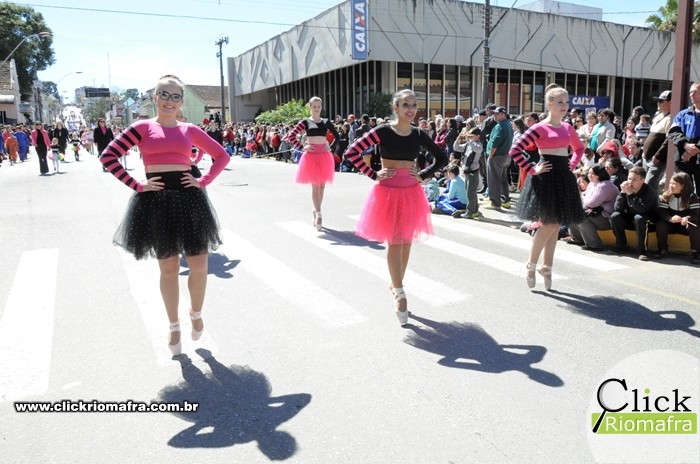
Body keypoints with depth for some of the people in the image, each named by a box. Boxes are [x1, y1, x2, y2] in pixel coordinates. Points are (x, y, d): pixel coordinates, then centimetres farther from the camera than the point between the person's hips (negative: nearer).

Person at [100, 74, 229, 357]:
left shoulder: (190, 130, 7)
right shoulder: (143, 128, 2)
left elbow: (222, 155, 14)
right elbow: (108, 157, -2)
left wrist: (203, 182, 3)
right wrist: (138, 186, -7)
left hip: (188, 198, 2)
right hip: (156, 201, -1)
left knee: (199, 264, 0)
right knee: (168, 268, 7)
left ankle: (196, 313, 28)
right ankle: (174, 327, 24)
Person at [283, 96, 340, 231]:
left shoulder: (326, 122, 7)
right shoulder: (305, 122, -2)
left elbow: (337, 136, 18)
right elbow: (290, 136, -7)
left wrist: (331, 147, 4)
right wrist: (302, 147, -12)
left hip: (324, 156, 4)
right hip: (311, 155, -4)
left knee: (322, 186, 8)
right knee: (315, 186, -6)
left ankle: (316, 210, 24)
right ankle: (318, 214, -4)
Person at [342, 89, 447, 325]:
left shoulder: (418, 134, 2)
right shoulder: (383, 131, -9)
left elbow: (442, 157, 14)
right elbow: (352, 152, -10)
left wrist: (423, 176, 2)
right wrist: (373, 175, -11)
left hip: (411, 192, 4)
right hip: (388, 191, -4)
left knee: (406, 241, 12)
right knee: (394, 242, -2)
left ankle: (396, 284, 30)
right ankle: (399, 292, 7)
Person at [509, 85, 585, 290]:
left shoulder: (568, 128, 11)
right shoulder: (540, 128, -10)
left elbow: (579, 148, 29)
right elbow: (515, 150, -15)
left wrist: (573, 164, 12)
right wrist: (532, 170, -14)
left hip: (564, 177, 7)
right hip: (546, 177, -7)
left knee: (556, 226, 9)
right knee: (549, 224, -7)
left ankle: (547, 267, 19)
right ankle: (531, 264, 10)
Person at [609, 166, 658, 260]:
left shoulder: (650, 192, -22)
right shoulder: (626, 189, -8)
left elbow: (642, 210, -36)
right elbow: (618, 208, -14)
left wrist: (630, 194, -39)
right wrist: (622, 193, -26)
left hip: (648, 221, -5)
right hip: (630, 220, 5)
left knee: (638, 218, -36)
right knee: (614, 216, -19)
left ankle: (642, 250, -28)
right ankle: (621, 246, -4)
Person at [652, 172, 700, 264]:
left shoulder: (692, 197, -14)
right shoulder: (665, 196, -9)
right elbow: (662, 213, -16)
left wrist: (688, 218, -46)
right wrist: (671, 218, -38)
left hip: (686, 224, -2)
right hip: (671, 224, 2)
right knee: (660, 224, -27)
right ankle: (662, 249, -12)